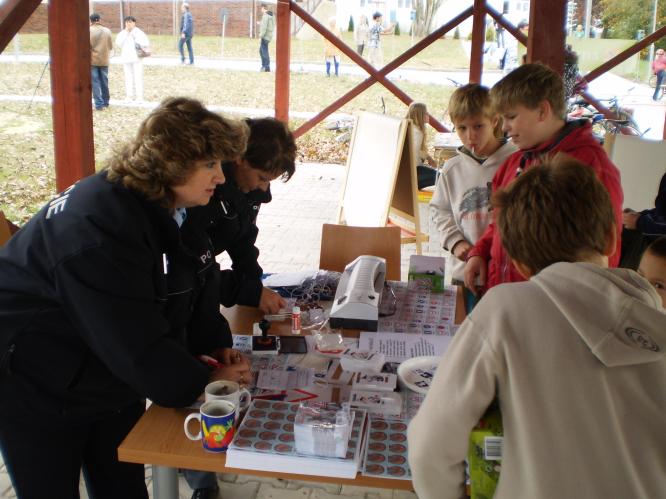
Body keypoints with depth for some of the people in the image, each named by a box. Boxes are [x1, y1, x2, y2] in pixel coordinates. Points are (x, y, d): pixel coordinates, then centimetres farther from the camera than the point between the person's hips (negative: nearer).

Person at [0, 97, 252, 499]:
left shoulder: (178, 209, -3)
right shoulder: (100, 224, -32)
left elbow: (198, 291, 7)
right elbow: (134, 340, -33)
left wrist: (217, 345, -8)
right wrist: (203, 384, -25)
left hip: (112, 377, 8)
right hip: (36, 387, -8)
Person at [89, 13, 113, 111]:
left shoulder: (89, 31, -9)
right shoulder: (107, 31, 1)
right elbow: (111, 46, 5)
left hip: (92, 60, -3)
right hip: (104, 60, 3)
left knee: (95, 82, 1)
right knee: (104, 81, 14)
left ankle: (99, 104, -4)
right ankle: (105, 102, 22)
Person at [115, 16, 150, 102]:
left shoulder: (139, 32, 0)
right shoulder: (122, 33, 9)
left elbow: (146, 44, -7)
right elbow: (118, 44, -3)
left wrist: (136, 39, -12)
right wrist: (125, 35, -6)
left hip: (137, 58, -3)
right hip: (126, 58, 4)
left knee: (138, 77, -7)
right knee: (128, 78, 6)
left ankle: (139, 96, -3)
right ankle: (130, 96, 11)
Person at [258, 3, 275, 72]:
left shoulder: (265, 16, -14)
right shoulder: (271, 16, 14)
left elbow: (264, 27, -21)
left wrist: (260, 37, -19)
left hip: (265, 37, -9)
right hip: (269, 36, 9)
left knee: (264, 52, -5)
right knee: (261, 51, 16)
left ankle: (267, 68, -3)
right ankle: (263, 66, 17)